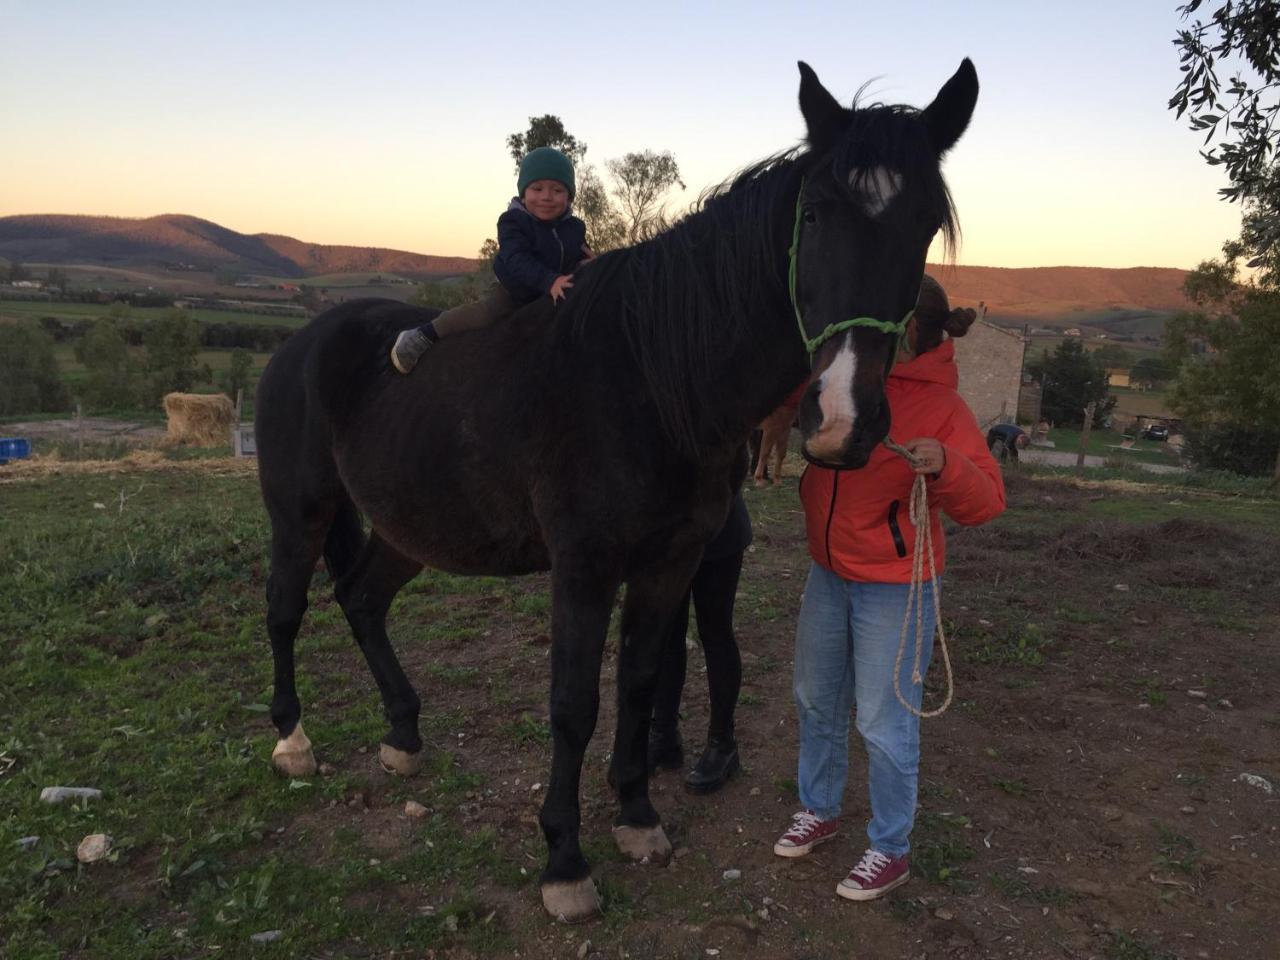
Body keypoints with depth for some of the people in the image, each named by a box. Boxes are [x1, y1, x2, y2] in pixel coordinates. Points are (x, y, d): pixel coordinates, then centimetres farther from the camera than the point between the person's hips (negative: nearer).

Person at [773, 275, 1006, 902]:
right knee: (816, 703, 19)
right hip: (828, 574, 7)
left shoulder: (942, 407, -15)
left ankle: (890, 850, 22)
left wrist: (945, 466, -39)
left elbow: (986, 501, -20)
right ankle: (819, 810, 40)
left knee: (884, 724, 2)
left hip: (893, 588, -7)